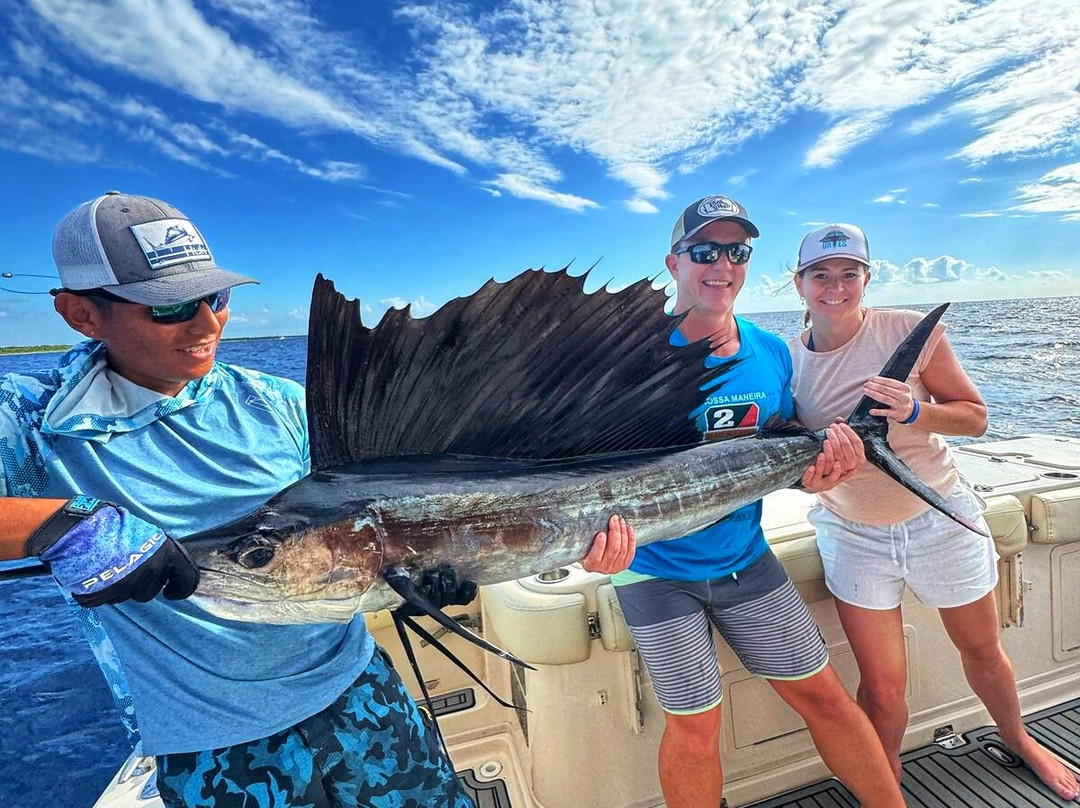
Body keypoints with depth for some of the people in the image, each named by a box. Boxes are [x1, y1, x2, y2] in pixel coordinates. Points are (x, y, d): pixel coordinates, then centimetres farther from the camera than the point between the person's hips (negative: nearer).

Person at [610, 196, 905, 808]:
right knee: (695, 726, 4)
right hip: (657, 569, -4)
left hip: (747, 557, 5)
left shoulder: (771, 352, 2)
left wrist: (820, 461, -13)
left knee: (822, 693, 15)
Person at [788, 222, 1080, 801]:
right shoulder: (786, 360, -8)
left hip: (940, 519, 1)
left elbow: (976, 418, -6)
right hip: (853, 534, 0)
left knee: (982, 651, 23)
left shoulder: (911, 331, -12)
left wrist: (914, 410, -25)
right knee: (882, 687, 3)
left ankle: (1016, 738, 55)